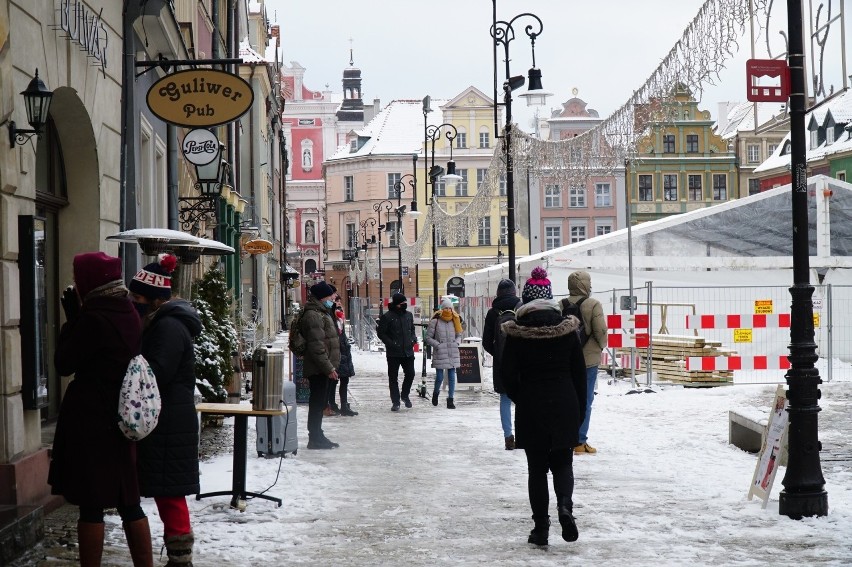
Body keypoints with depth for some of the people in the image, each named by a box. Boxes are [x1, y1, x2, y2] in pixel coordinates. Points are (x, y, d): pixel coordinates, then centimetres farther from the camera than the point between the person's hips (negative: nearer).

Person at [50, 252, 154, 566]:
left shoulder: (93, 317, -17)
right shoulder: (128, 314, 7)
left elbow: (64, 364, -8)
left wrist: (71, 318, -3)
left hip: (89, 419, -8)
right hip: (121, 418, 8)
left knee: (90, 504, -1)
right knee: (127, 500, 12)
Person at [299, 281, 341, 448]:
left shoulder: (322, 313, 19)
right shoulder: (313, 315, -15)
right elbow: (317, 346, -22)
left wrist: (331, 365, 23)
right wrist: (328, 367, -21)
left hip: (322, 368, 10)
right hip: (318, 369, -10)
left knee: (320, 402, 14)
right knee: (318, 402, -7)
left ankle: (317, 436, 21)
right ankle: (315, 439, -3)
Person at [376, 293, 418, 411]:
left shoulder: (408, 315, 10)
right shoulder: (387, 317, -7)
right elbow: (380, 333, -5)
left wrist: (414, 339, 3)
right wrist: (391, 344, -15)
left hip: (408, 351, 4)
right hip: (393, 353, -4)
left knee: (410, 374, 2)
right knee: (393, 377, 2)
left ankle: (405, 395, 26)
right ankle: (395, 402, 8)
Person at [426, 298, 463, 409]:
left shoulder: (454, 321, 8)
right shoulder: (435, 322, -4)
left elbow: (459, 335, 21)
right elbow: (428, 338, 0)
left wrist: (456, 343, 2)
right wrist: (438, 345, -11)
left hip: (453, 353, 4)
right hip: (440, 354, -4)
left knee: (452, 377, 2)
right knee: (439, 377, -3)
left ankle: (450, 400, 9)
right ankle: (435, 393, 27)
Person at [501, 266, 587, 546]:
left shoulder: (516, 333, -7)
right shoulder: (567, 328, -2)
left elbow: (508, 376, -4)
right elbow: (579, 373, 2)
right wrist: (580, 408, 11)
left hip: (530, 410, -1)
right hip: (565, 406, 1)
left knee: (537, 468, 9)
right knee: (562, 463, 14)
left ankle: (541, 528, 8)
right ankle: (565, 505, -14)